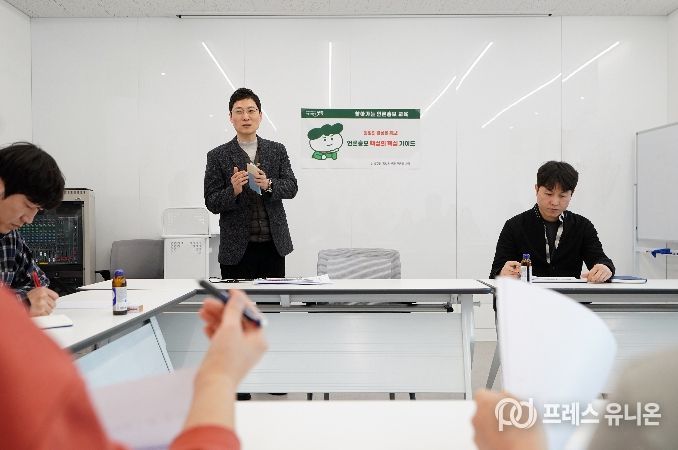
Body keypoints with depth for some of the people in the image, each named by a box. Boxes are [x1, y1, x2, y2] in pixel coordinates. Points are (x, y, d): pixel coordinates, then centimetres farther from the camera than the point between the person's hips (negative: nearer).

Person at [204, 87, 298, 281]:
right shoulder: (217, 156, 1)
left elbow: (291, 187, 2)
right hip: (237, 248, -2)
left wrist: (268, 185, -17)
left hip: (274, 244, 2)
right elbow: (211, 203, -2)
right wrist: (233, 190, -21)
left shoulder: (277, 150, 8)